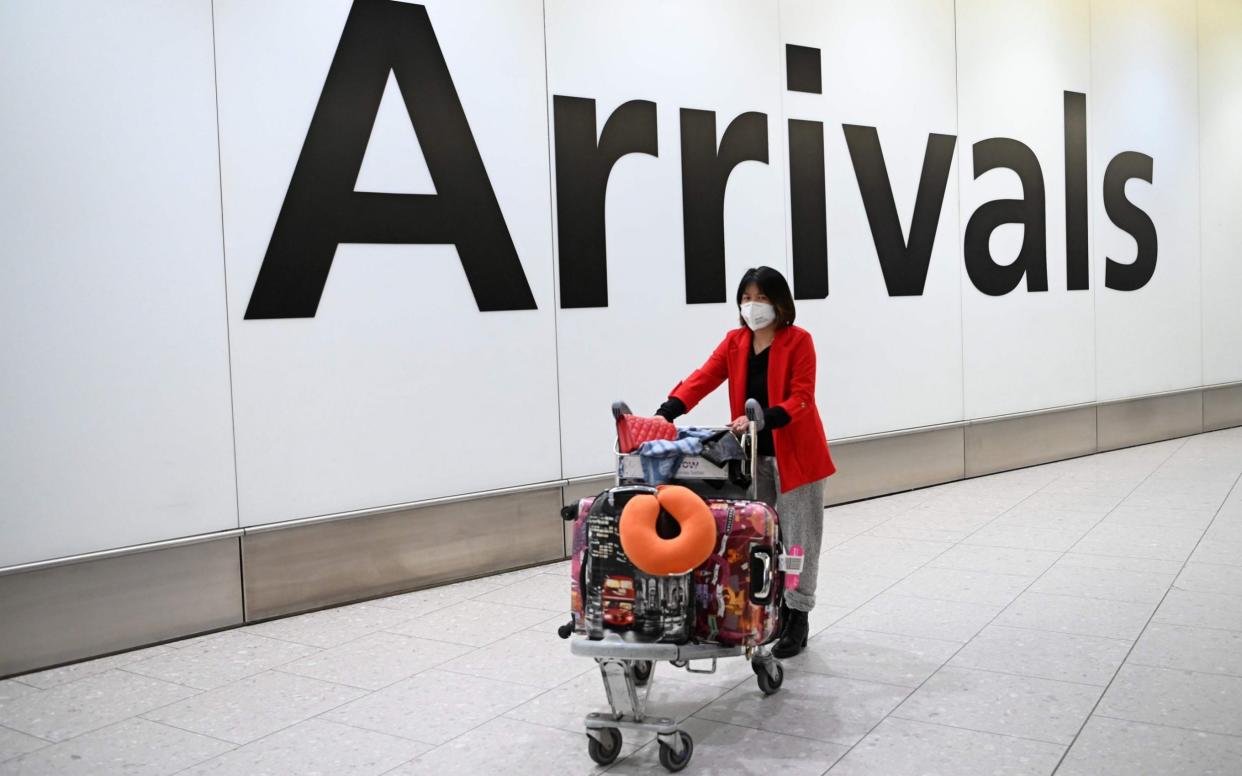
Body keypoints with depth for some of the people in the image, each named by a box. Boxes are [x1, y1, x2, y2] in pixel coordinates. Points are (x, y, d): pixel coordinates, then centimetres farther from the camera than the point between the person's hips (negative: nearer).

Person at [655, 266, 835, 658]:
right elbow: (703, 378, -8)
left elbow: (801, 398, -16)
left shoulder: (798, 341, -9)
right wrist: (666, 412, -24)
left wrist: (762, 419, -33)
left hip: (795, 453, -5)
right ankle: (774, 610, 23)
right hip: (753, 455, 5)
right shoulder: (735, 342, 5)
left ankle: (797, 616, 13)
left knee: (797, 538, 3)